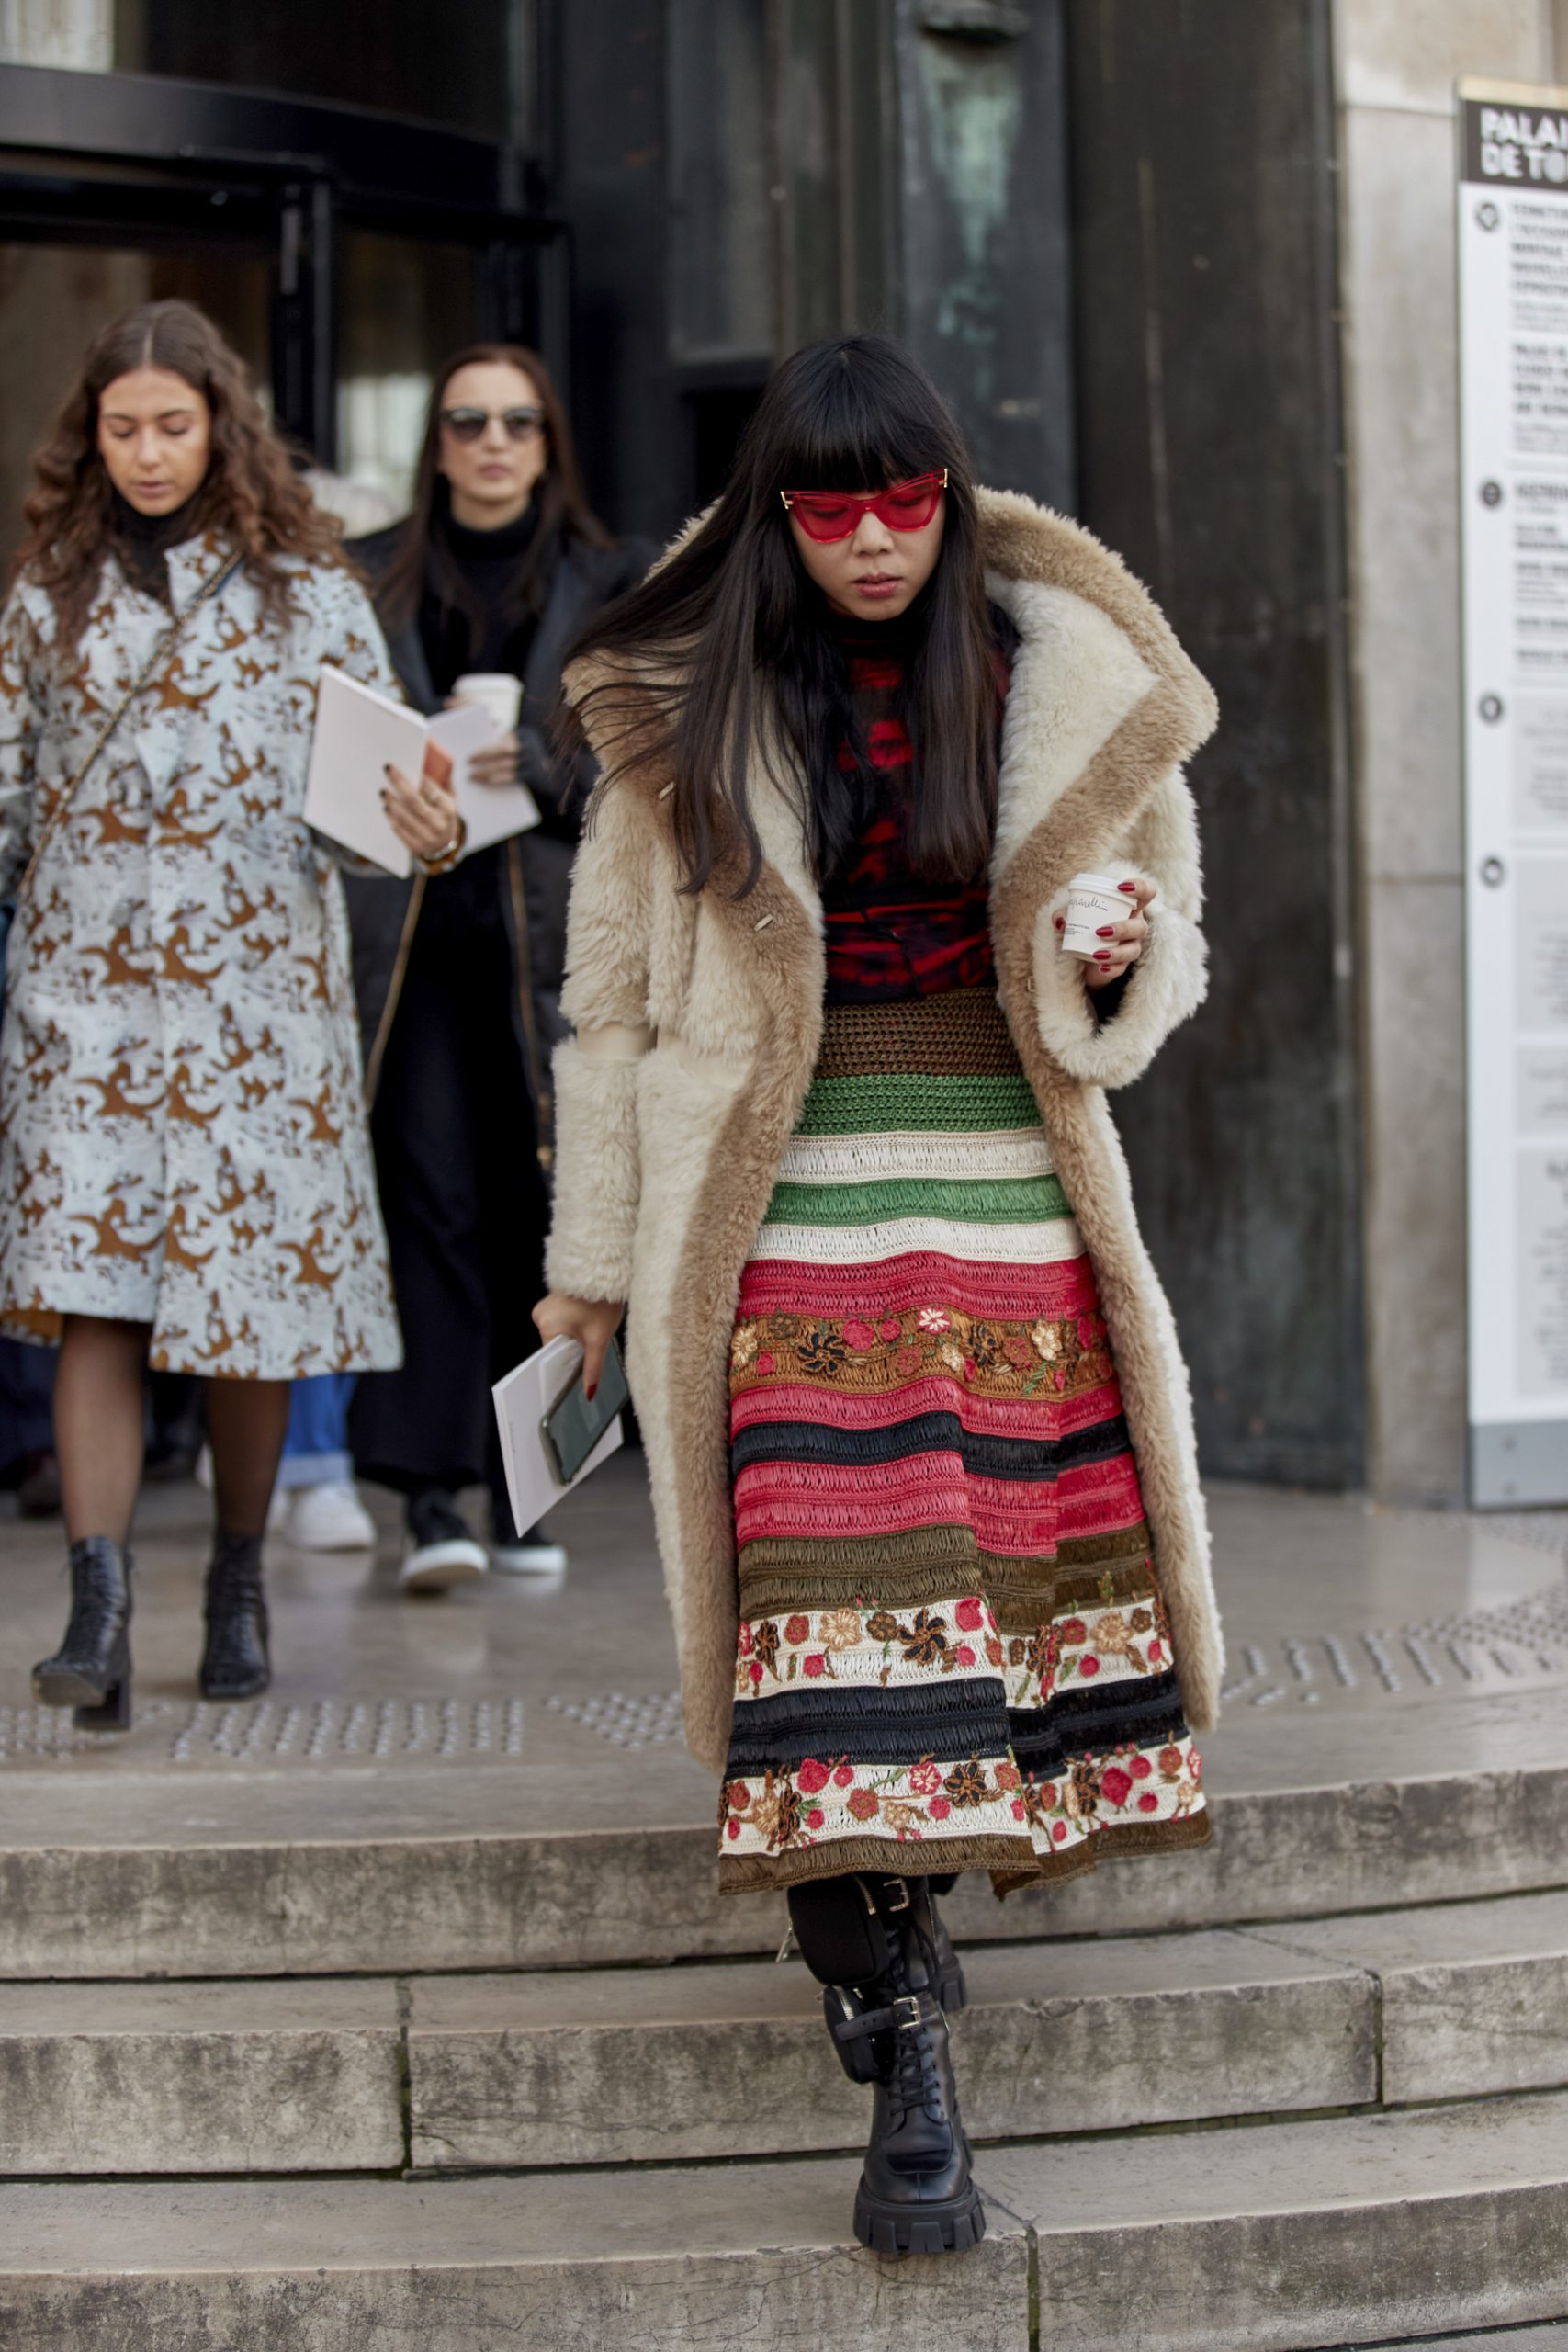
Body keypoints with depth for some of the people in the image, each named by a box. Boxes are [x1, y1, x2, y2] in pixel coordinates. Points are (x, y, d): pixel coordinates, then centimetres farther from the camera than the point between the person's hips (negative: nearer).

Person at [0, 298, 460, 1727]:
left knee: (249, 1293, 3)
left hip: (259, 977, -1)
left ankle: (239, 1585, 20)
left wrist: (430, 826, -19)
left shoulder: (305, 588, 5)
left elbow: (386, 768, 1)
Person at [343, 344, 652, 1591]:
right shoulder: (370, 580, 13)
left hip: (552, 925, 0)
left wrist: (550, 772, -13)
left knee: (529, 1210, 3)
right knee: (428, 1194, -10)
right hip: (409, 925, 0)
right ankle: (431, 1494, -13)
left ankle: (523, 1494, 13)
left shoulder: (612, 582, 10)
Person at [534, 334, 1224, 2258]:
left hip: (1014, 1198, 2)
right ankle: (907, 2066, -4)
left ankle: (887, 1905, 30)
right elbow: (617, 993, 8)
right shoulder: (688, 713, 2)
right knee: (844, 1594, -9)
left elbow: (1166, 934, 15)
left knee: (1033, 1557, 4)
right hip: (794, 1215, -2)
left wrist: (1125, 956, -10)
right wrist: (593, 1257, 8)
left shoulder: (1066, 684, 4)